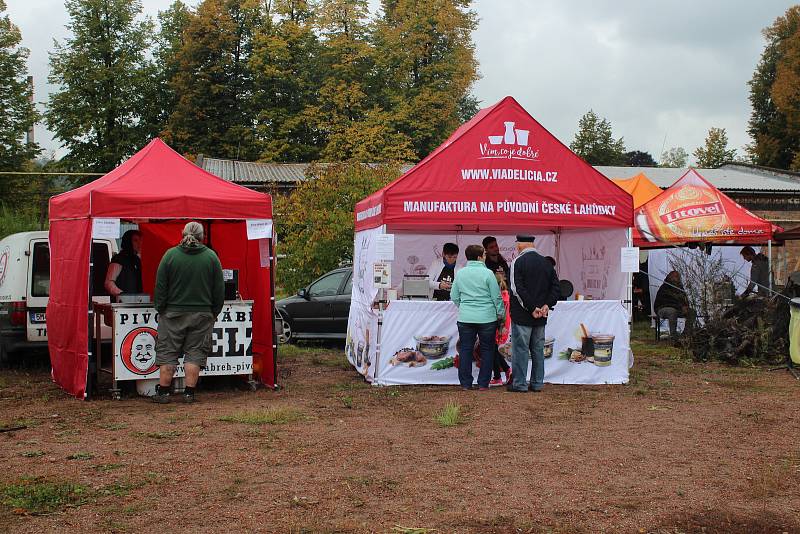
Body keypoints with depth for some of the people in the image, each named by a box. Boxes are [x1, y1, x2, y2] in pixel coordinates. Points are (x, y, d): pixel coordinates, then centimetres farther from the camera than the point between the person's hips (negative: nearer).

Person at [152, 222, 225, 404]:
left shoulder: (170, 255, -3)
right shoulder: (211, 256, 0)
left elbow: (160, 286, -2)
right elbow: (219, 290, 3)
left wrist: (160, 309, 6)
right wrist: (214, 313, 11)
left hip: (173, 313, 0)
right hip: (202, 314, 1)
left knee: (167, 353, 7)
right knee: (195, 353, 5)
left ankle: (163, 392, 9)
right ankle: (189, 392, 4)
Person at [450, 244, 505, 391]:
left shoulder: (460, 273, 2)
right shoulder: (487, 273, -9)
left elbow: (454, 296, 9)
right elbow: (497, 296, -5)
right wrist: (501, 313, 9)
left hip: (465, 318, 3)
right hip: (487, 318, -3)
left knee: (466, 349, 9)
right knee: (487, 350, 8)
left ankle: (465, 383, 10)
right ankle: (483, 384, 9)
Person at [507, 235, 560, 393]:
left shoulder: (518, 262, -9)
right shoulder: (546, 262, 8)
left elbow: (518, 289, -18)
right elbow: (556, 287, 6)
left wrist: (532, 308, -14)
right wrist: (546, 305, -2)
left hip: (522, 315, -5)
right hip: (541, 316, 6)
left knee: (520, 348, 0)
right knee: (538, 349, 12)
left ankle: (519, 384, 3)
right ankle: (537, 383, 16)